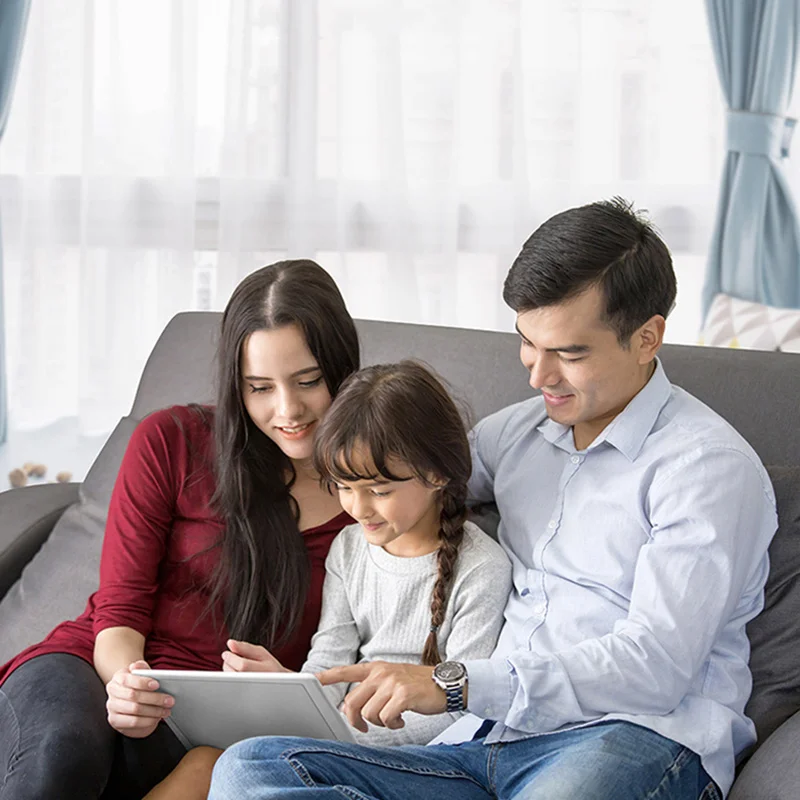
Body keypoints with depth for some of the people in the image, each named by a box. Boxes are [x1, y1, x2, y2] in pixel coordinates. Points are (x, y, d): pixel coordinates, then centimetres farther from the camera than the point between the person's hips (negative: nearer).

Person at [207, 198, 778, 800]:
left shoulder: (710, 464, -2)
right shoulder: (518, 430, 22)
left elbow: (655, 665, -13)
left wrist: (456, 683, -19)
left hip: (634, 741, -8)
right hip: (490, 740, 8)